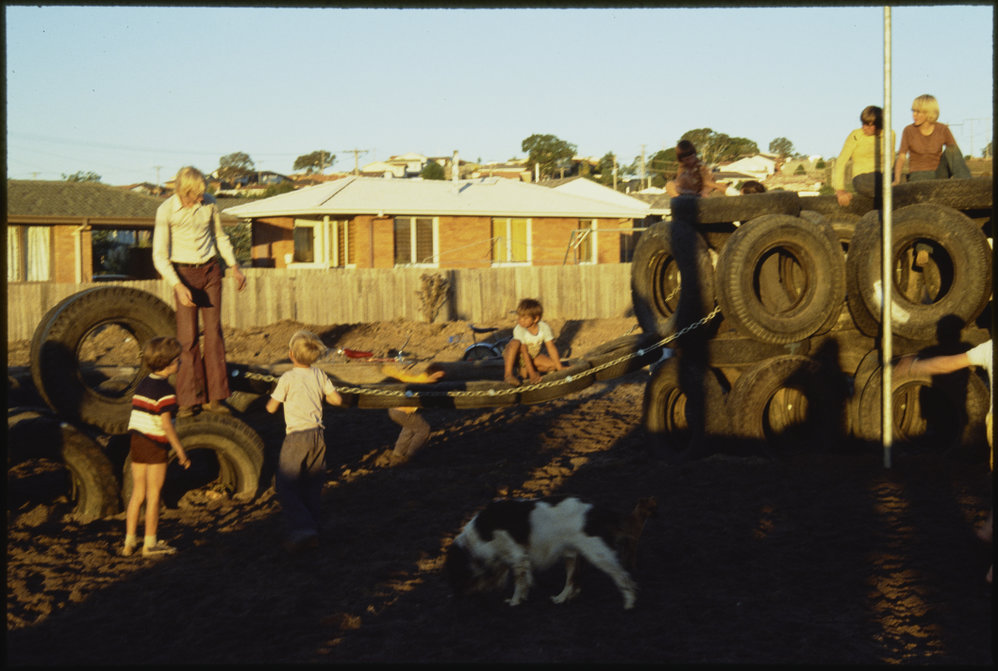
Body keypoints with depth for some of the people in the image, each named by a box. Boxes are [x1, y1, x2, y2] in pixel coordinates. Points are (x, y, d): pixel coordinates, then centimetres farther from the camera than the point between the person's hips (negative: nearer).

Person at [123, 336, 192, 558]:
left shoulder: (142, 384, 10)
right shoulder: (165, 389, -15)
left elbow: (135, 416, 14)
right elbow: (166, 424, -19)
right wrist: (181, 452, -14)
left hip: (137, 442, 8)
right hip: (155, 446, -8)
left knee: (137, 493, 13)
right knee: (153, 495, 1)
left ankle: (130, 541, 18)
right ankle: (150, 544, 8)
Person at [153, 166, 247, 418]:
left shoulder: (209, 203, -1)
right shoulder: (166, 211, -13)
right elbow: (160, 256, -13)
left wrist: (235, 267, 16)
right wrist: (178, 287, -23)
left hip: (210, 270, 3)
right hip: (184, 274, -3)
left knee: (213, 331, 1)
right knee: (187, 336, -5)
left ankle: (215, 397, 7)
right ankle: (189, 400, 2)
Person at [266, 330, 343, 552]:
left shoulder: (287, 378, -10)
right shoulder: (320, 375, 5)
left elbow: (271, 407, -4)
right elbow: (337, 400, 10)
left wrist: (271, 396, 17)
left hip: (297, 437, -6)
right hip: (317, 435, 6)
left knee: (285, 485, -1)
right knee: (313, 486, 13)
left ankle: (301, 528, -16)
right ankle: (312, 532, 15)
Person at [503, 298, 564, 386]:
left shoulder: (544, 327, -18)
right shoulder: (519, 329, -26)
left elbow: (551, 348, -13)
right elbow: (524, 352, -27)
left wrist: (560, 369, -14)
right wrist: (531, 373, -30)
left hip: (533, 357, 5)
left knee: (553, 364, -16)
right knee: (515, 342, -35)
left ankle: (524, 370, -6)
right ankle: (508, 373, -31)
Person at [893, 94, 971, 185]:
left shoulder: (943, 130, 1)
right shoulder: (909, 130, -2)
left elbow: (957, 154, -1)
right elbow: (901, 158, -8)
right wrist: (897, 180, -25)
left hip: (939, 175, 2)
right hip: (918, 178, -2)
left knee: (951, 150, -26)